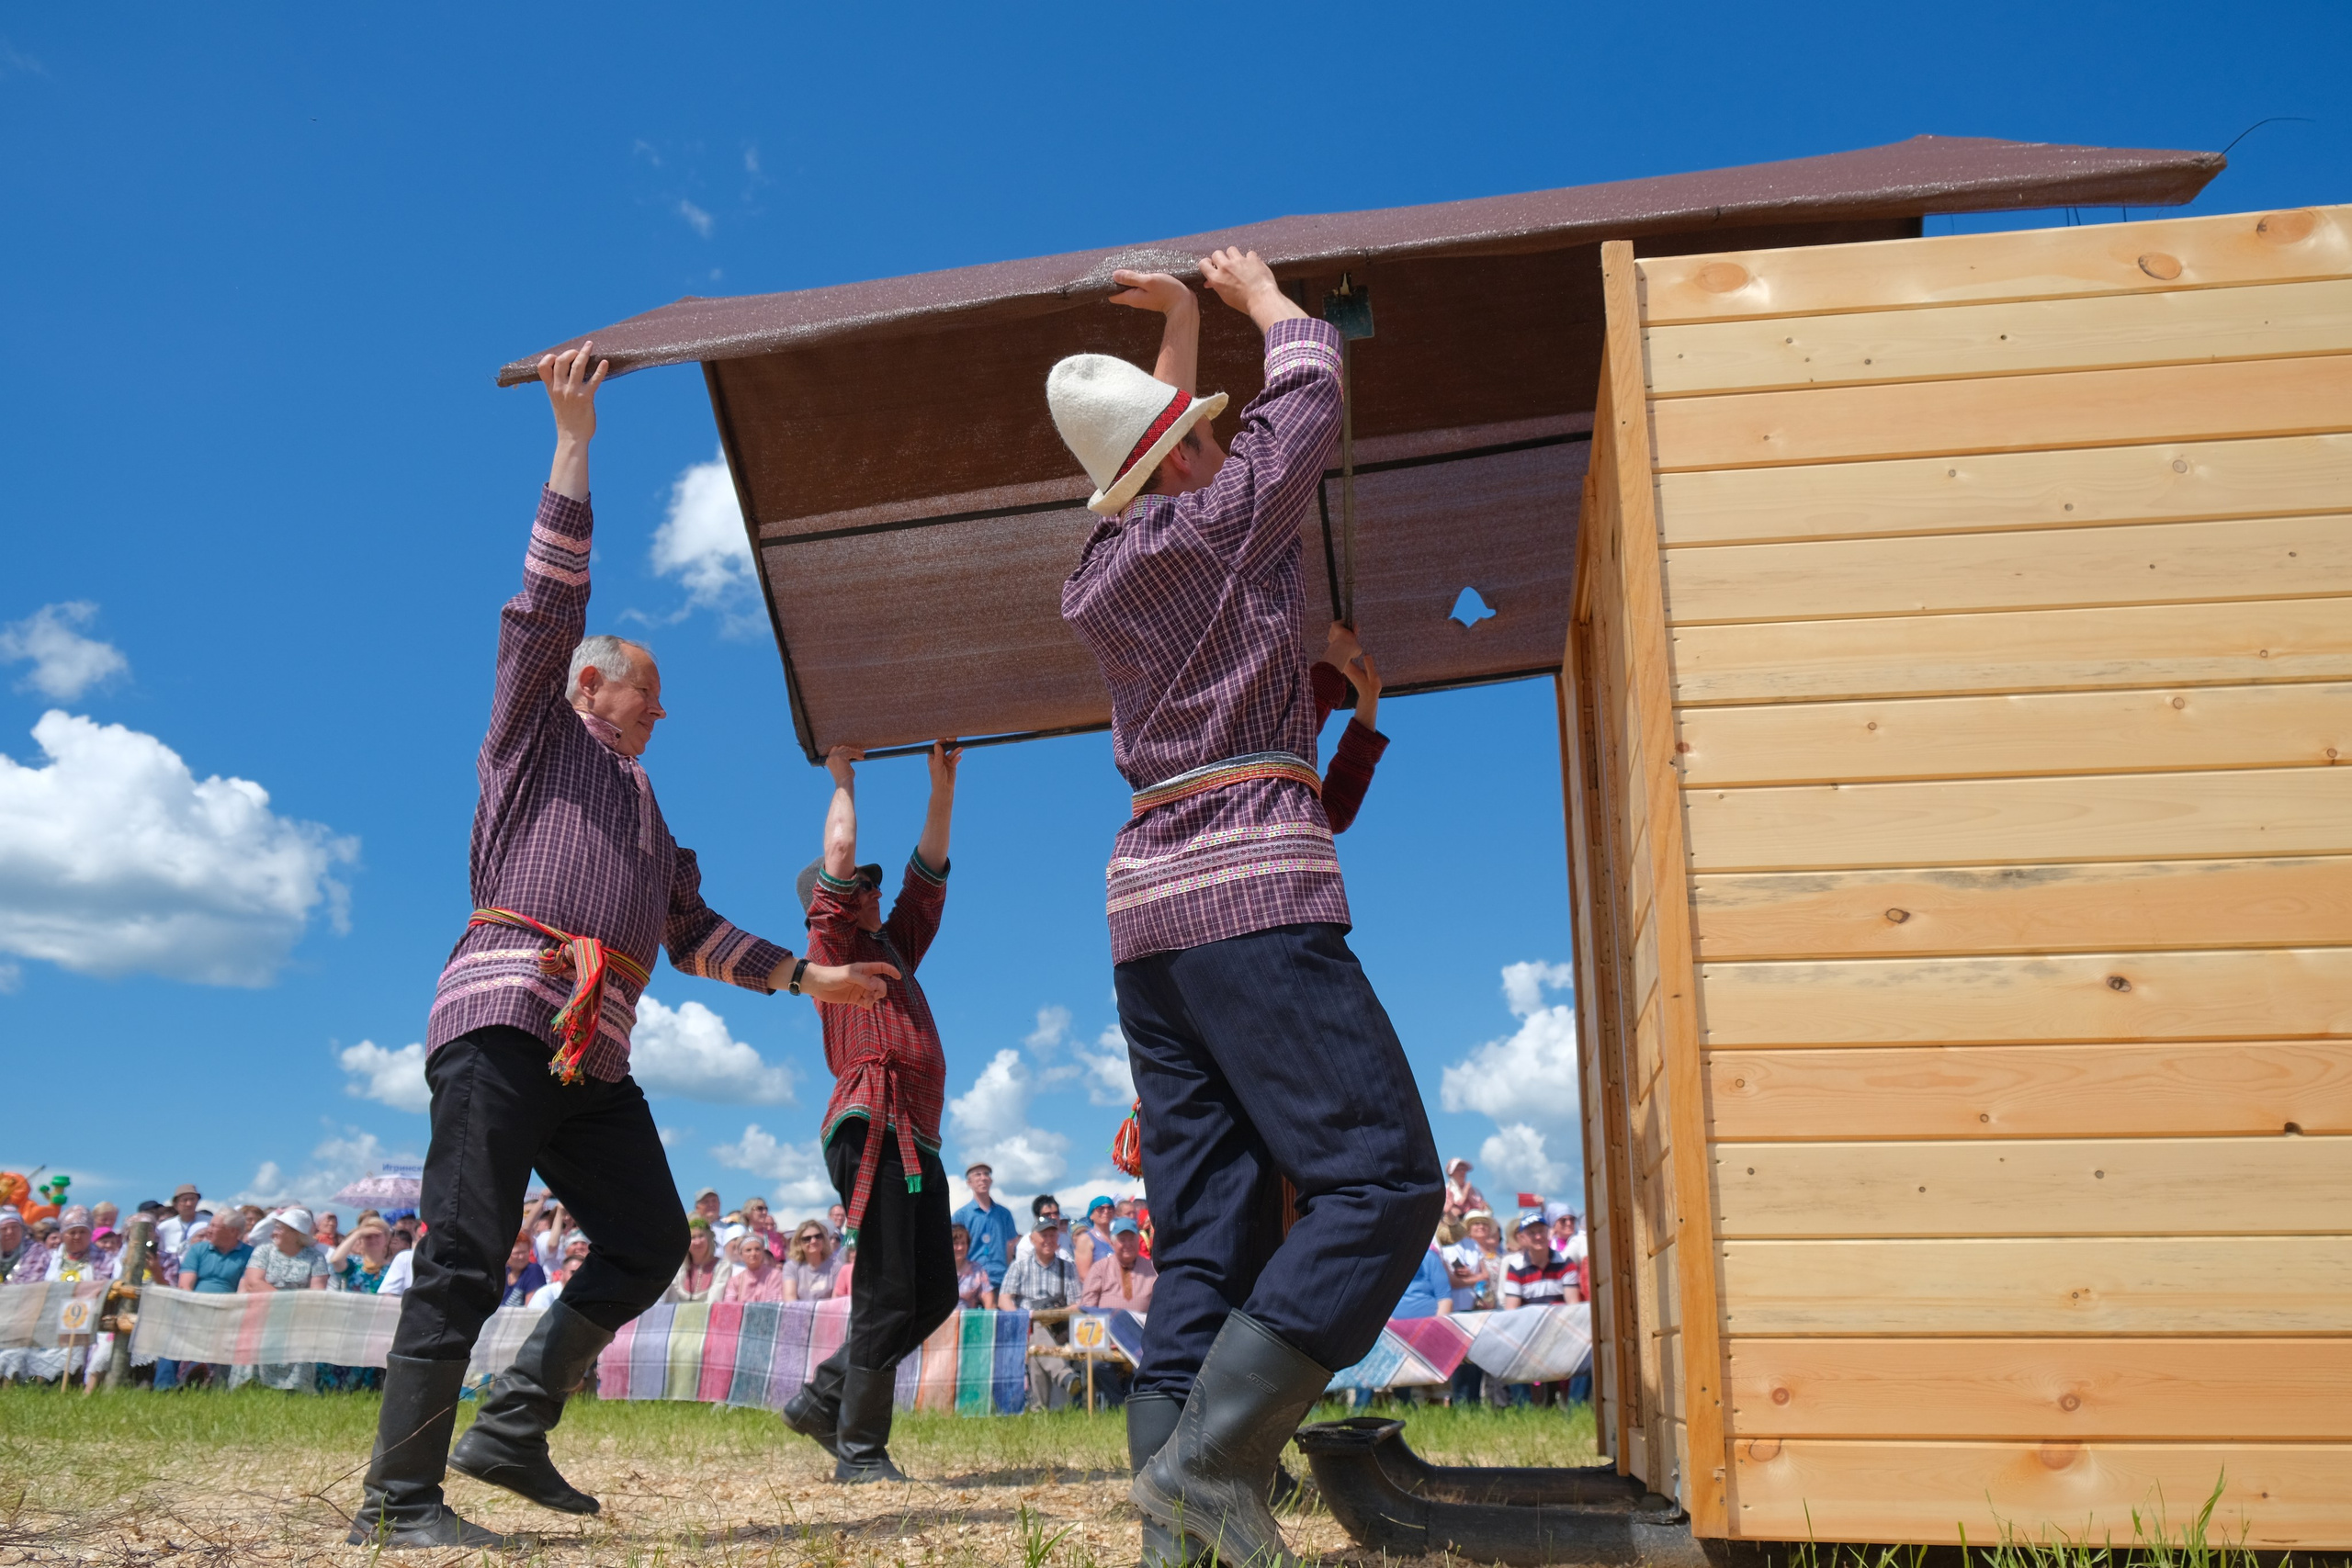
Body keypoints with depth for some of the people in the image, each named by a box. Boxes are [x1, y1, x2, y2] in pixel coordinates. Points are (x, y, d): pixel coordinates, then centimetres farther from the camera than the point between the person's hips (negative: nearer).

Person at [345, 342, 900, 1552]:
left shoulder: (649, 816, 30)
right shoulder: (536, 731, 12)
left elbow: (695, 934, 28)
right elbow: (548, 603, 0)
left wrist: (806, 976, 22)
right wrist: (573, 439, -5)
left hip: (593, 1057, 8)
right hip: (504, 1019, -8)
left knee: (650, 1242, 2)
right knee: (468, 1257, -10)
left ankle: (512, 1429, 10)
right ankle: (399, 1498, -3)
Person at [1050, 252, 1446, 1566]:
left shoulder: (1100, 577, 19)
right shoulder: (1227, 519, 1)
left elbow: (1168, 448, 39)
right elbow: (1311, 388, 16)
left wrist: (1181, 328, 45)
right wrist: (1261, 293, 32)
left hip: (1148, 906, 8)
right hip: (1254, 883, -8)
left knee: (1207, 1235, 4)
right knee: (1381, 1179, -9)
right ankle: (1214, 1455, -16)